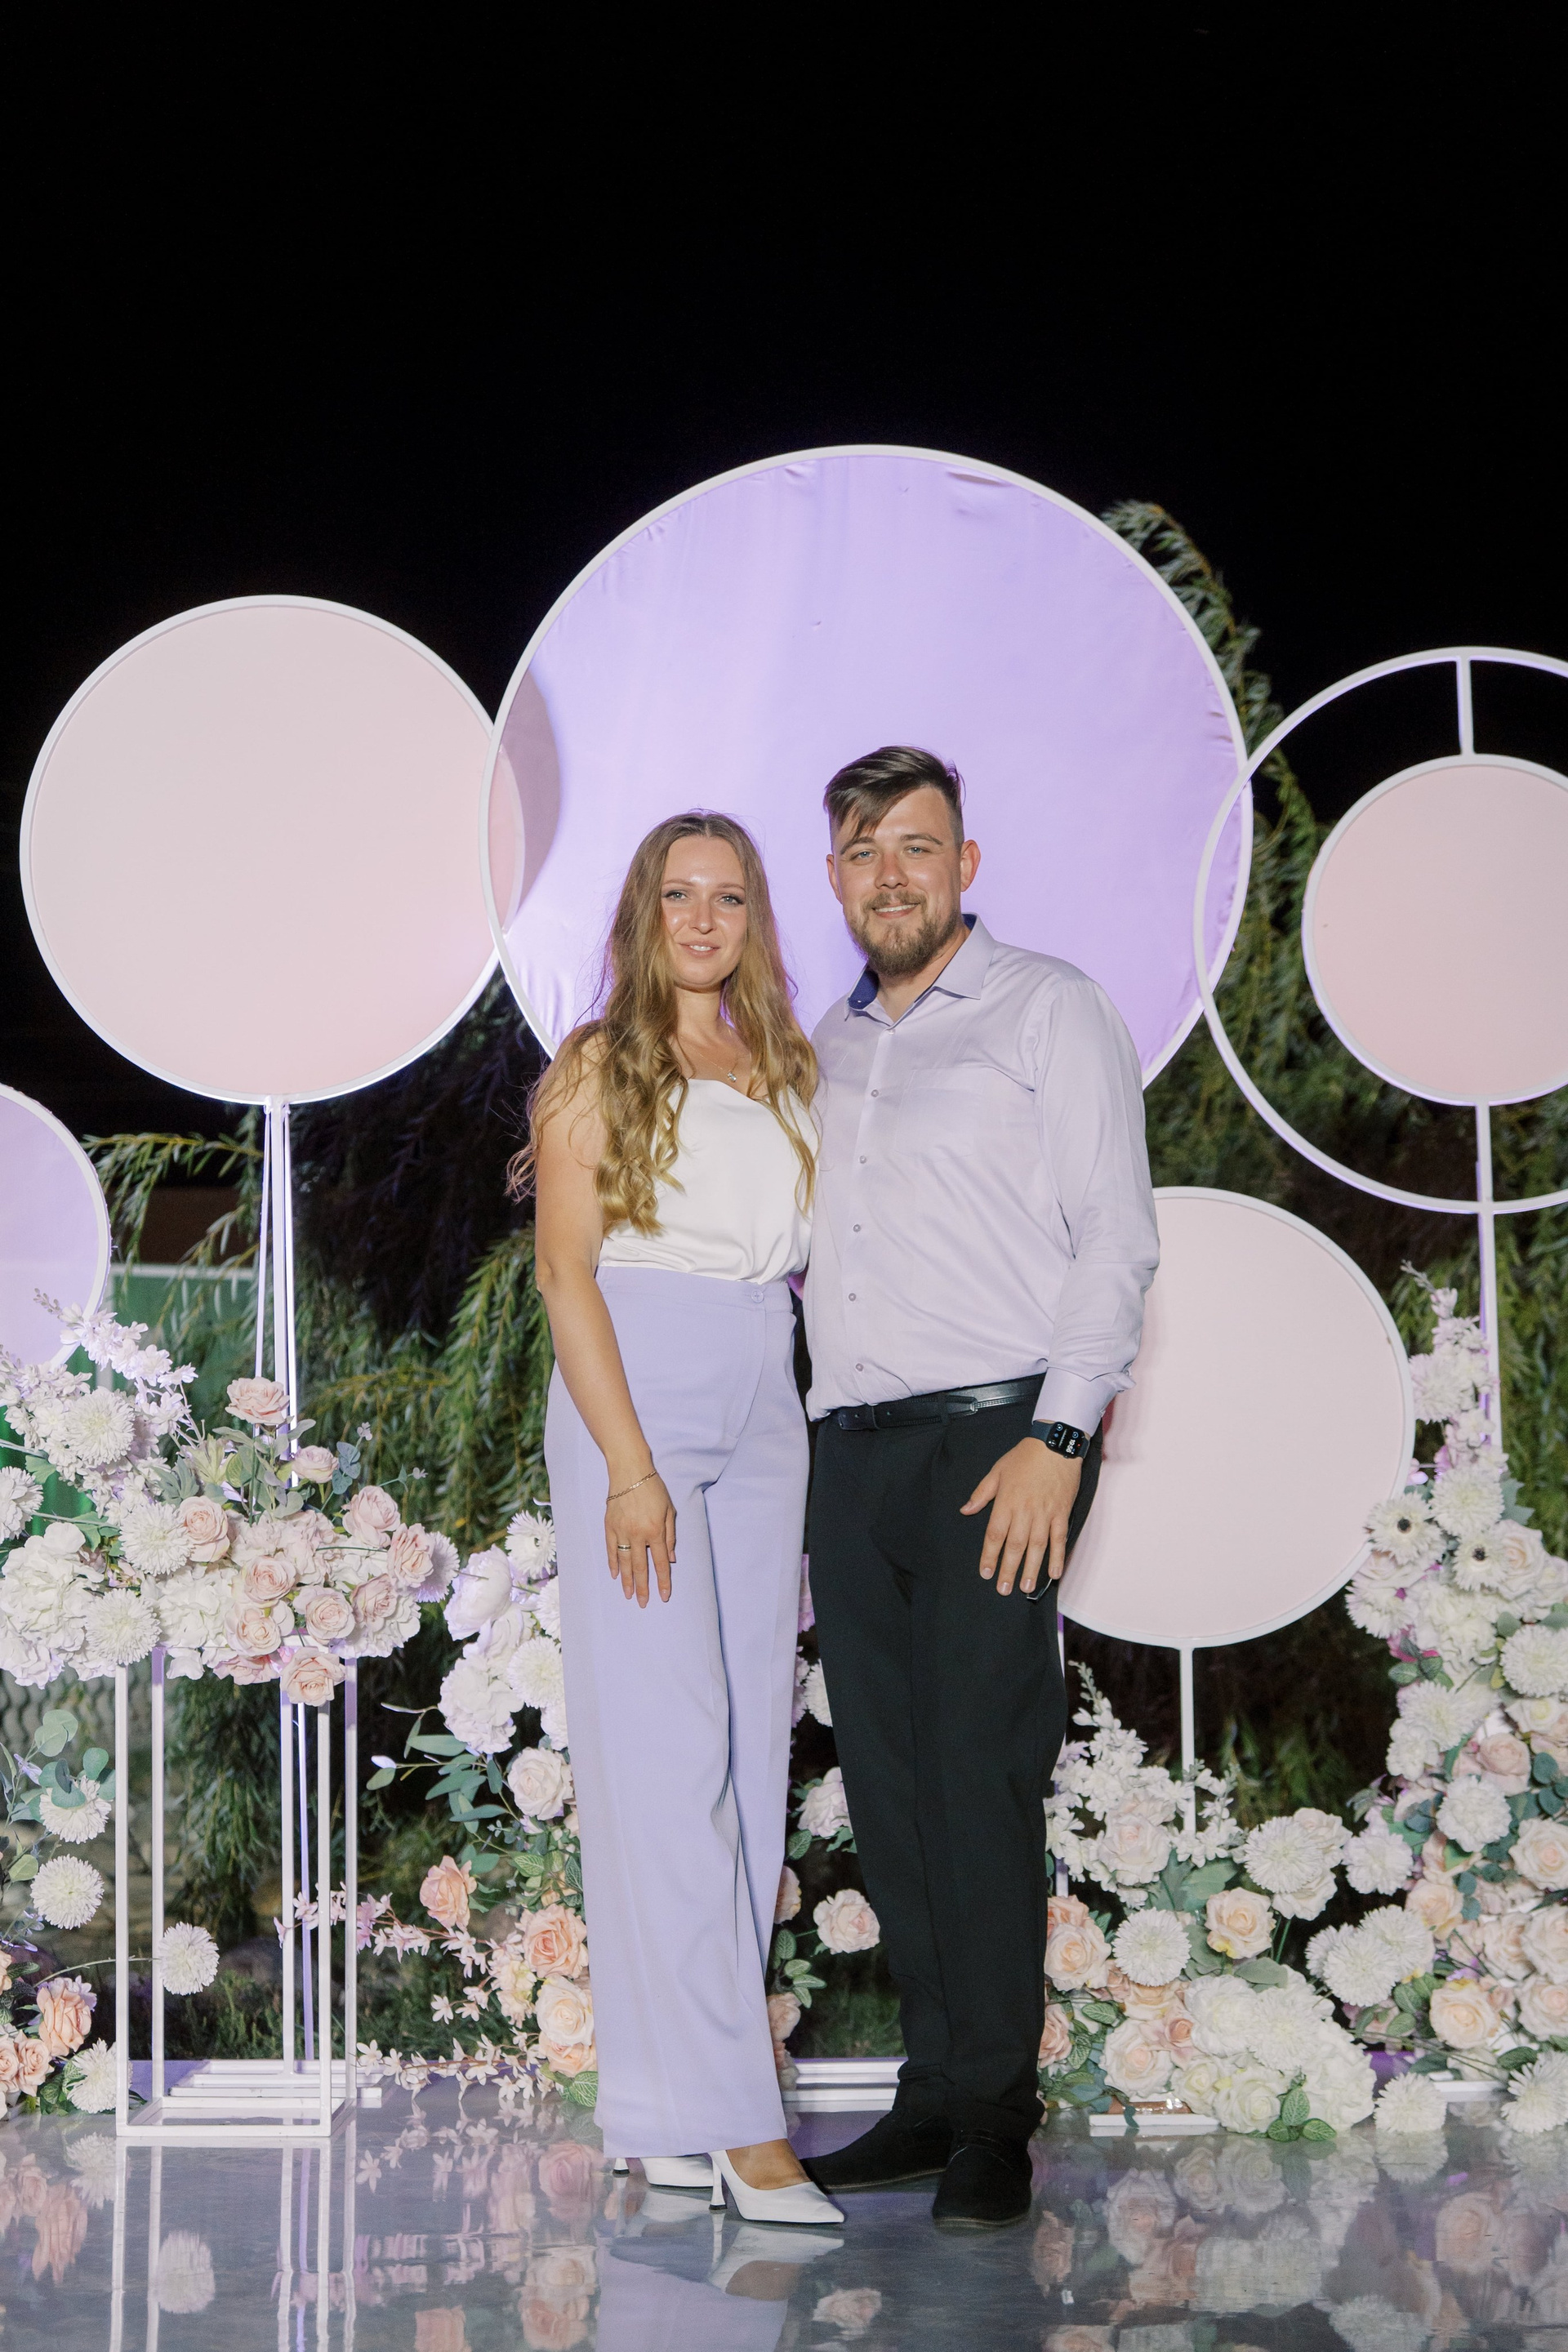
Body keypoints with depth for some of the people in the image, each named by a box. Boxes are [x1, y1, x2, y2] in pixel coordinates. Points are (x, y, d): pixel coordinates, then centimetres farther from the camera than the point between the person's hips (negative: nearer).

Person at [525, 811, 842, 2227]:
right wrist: (629, 1465, -15)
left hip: (765, 1418, 6)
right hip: (637, 1404, -6)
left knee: (751, 1746, 3)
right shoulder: (600, 1066, 1)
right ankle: (732, 2118, -9)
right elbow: (567, 1270, -6)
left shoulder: (783, 1071, 16)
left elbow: (804, 1252, 17)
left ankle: (675, 2110, 10)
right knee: (666, 1748, -9)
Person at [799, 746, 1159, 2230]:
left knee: (978, 1771, -9)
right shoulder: (824, 1050, 20)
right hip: (850, 1445, 6)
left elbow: (1116, 1239, -4)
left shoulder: (1047, 1010, 3)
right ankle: (935, 2095, 13)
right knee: (887, 1785, 5)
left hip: (993, 1436, -5)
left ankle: (994, 2123, 0)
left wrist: (1057, 1440, -13)